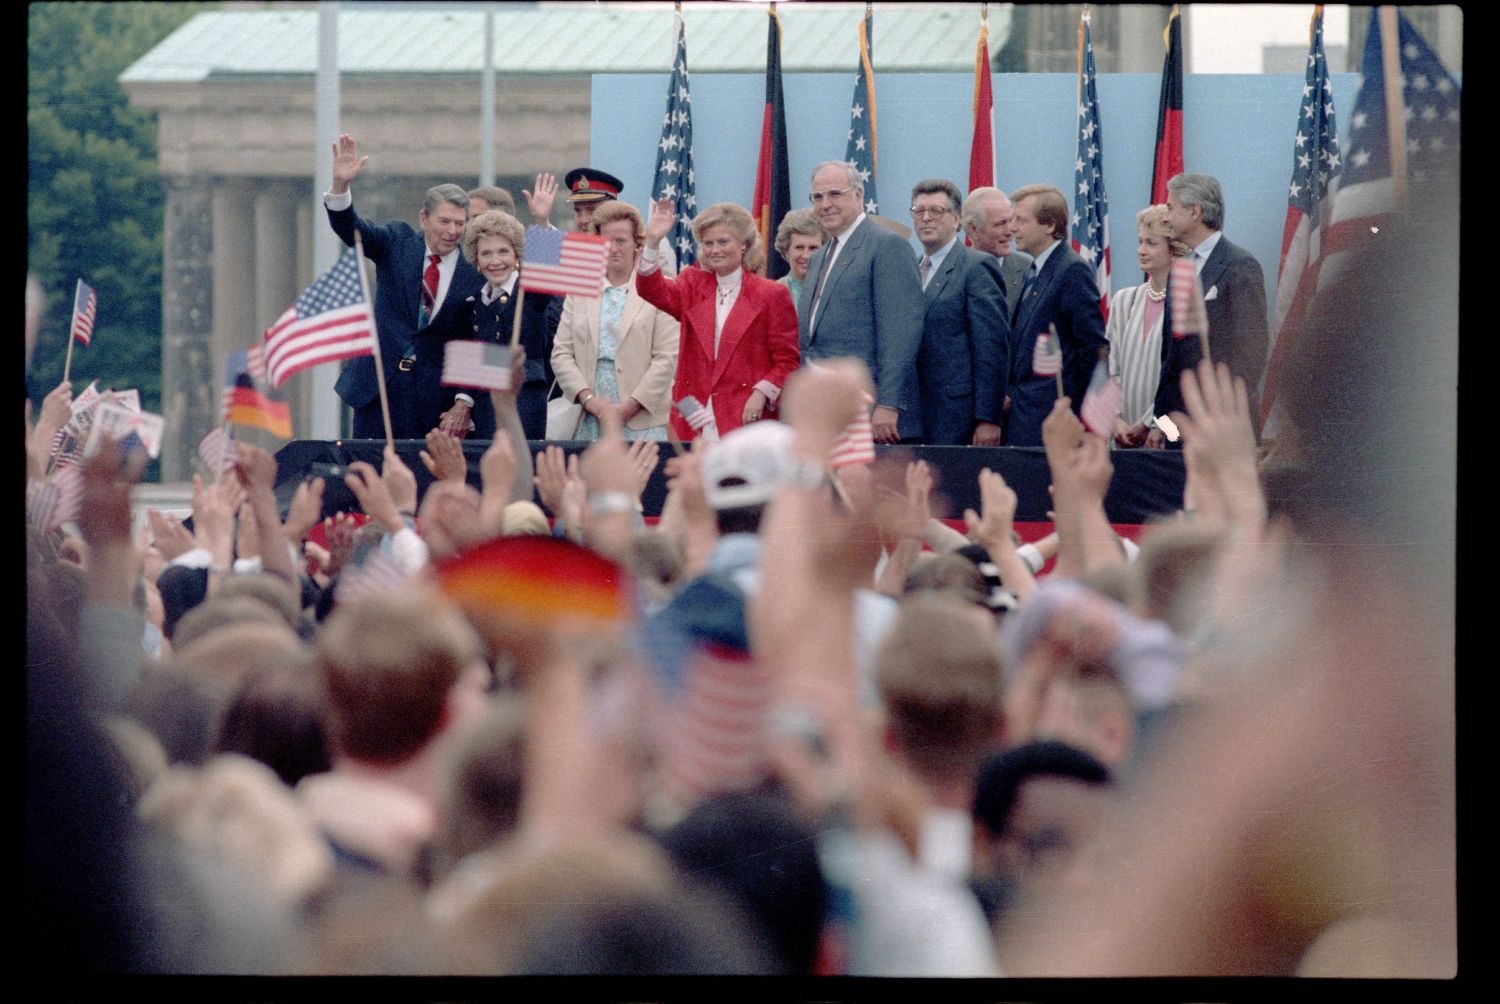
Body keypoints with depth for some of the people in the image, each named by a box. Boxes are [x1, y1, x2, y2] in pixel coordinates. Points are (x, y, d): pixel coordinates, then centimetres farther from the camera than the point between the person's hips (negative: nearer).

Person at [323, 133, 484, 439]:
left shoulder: (475, 273, 0)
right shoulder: (398, 243, 6)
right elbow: (348, 227, -7)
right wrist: (340, 184, -26)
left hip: (435, 392, -1)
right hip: (379, 382, 1)